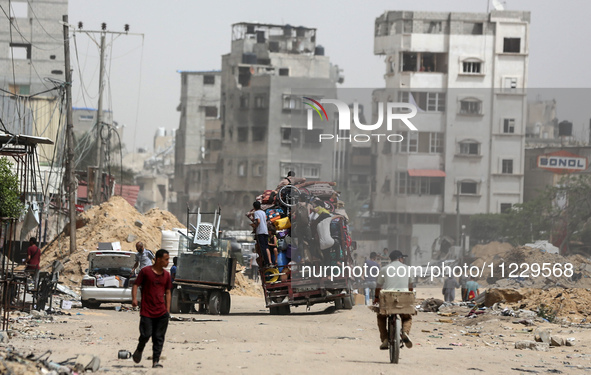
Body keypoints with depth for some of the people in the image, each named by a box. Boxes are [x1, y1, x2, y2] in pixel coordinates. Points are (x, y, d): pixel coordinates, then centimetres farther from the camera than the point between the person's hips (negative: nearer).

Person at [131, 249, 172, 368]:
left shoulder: (166, 275, 12)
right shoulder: (145, 271, -2)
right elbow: (136, 285, -1)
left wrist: (168, 310, 10)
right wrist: (134, 298, -18)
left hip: (161, 312, 4)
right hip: (147, 311, -4)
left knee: (159, 338, 0)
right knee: (146, 335, -7)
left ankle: (156, 361, 5)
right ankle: (139, 350, 23)